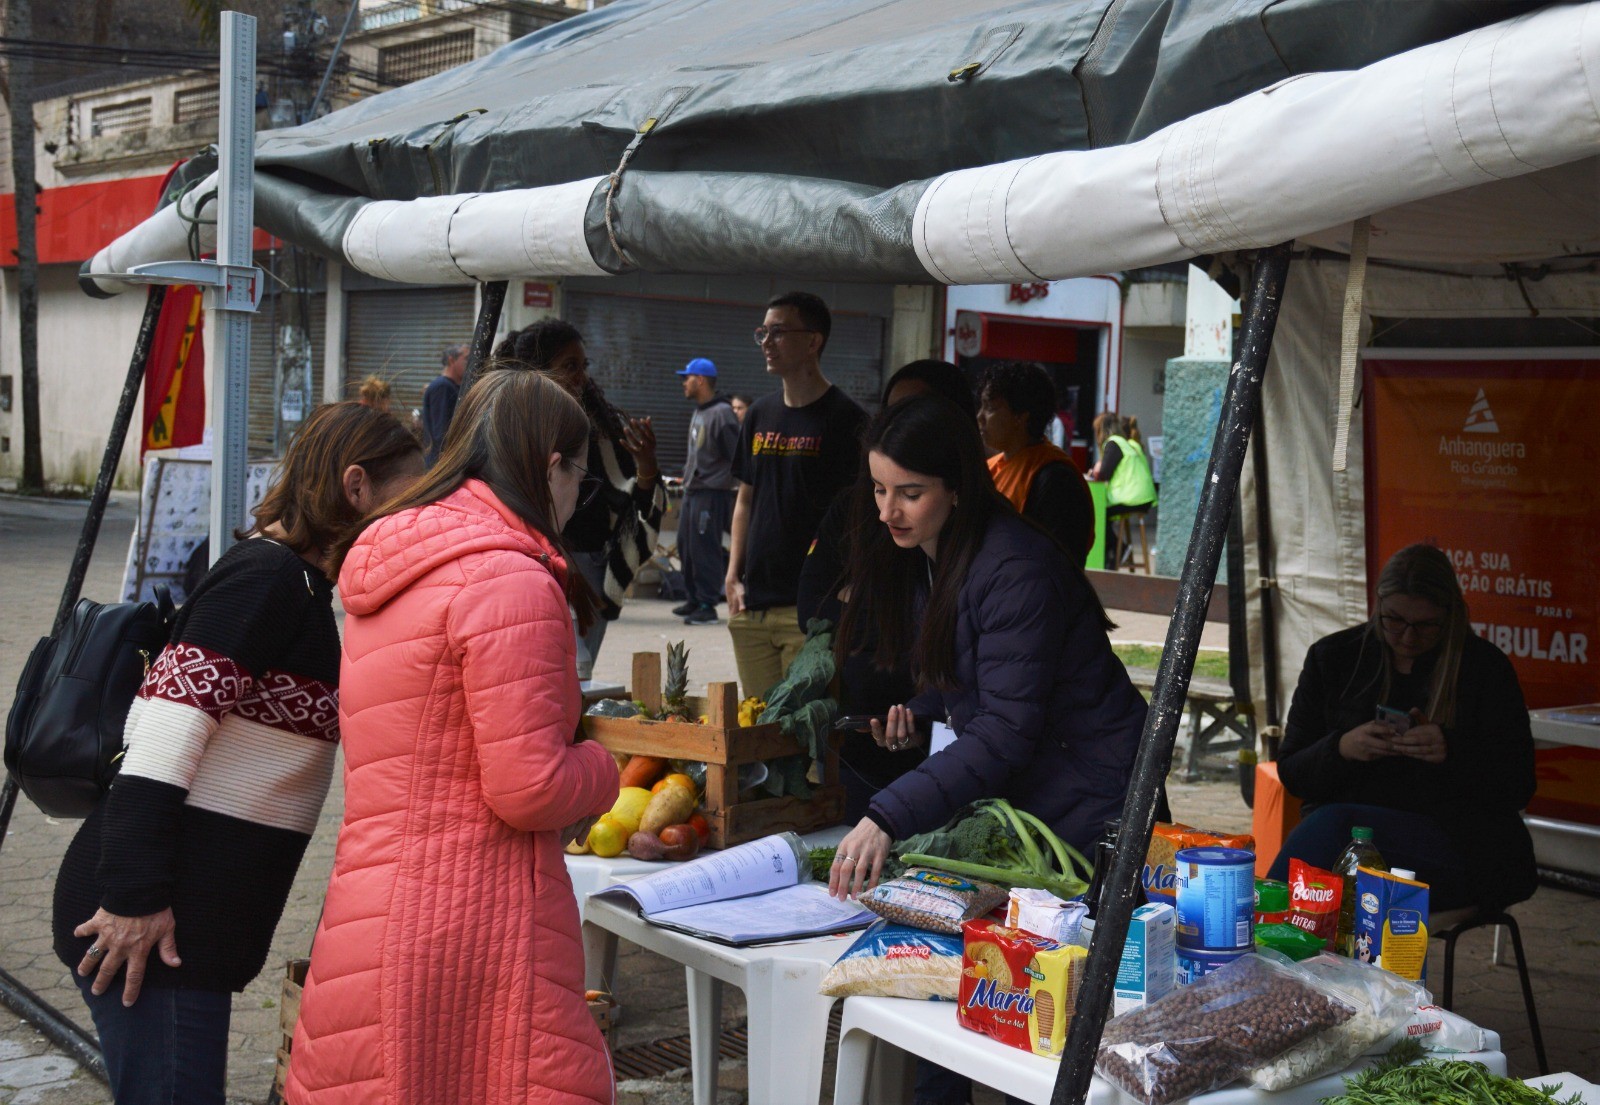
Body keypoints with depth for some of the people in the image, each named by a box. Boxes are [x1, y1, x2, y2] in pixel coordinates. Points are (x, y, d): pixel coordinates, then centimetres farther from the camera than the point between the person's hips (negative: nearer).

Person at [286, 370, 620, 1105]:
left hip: (369, 920, 9)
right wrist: (600, 770, 2)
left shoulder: (388, 571, 13)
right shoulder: (511, 581, -15)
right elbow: (528, 789, -18)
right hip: (472, 929, -8)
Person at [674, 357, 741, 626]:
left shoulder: (722, 413, -13)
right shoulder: (698, 413, 16)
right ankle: (695, 600, 23)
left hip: (711, 492, -10)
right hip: (691, 491, 10)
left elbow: (737, 457, -15)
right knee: (686, 545, 13)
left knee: (704, 548, -8)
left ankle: (707, 606, -3)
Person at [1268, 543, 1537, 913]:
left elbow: (1518, 788, 1)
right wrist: (1341, 748, -13)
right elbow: (1291, 774, 8)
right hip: (1340, 820, 3)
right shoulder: (1332, 657, 11)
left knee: (1331, 830, -32)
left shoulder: (1485, 667, 6)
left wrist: (1452, 750, -17)